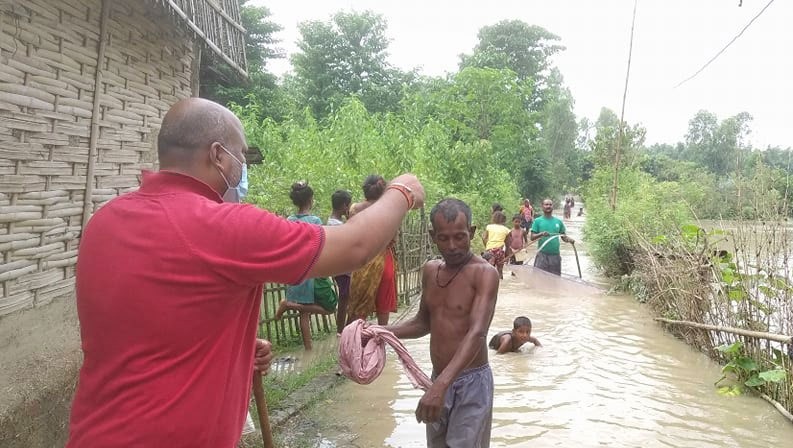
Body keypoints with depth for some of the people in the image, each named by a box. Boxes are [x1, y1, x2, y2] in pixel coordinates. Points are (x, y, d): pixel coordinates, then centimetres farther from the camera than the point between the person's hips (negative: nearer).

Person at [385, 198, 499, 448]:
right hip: (439, 379, 6)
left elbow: (477, 333, -28)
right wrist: (383, 332, -1)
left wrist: (441, 384, -39)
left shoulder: (484, 274, -17)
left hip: (471, 382, -6)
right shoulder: (430, 271, 4)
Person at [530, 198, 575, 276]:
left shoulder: (558, 221, 11)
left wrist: (569, 239, -7)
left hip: (555, 255, 3)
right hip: (542, 255, -3)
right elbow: (532, 237, -4)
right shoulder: (537, 221, 2)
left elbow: (563, 236, 14)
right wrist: (541, 234, -22)